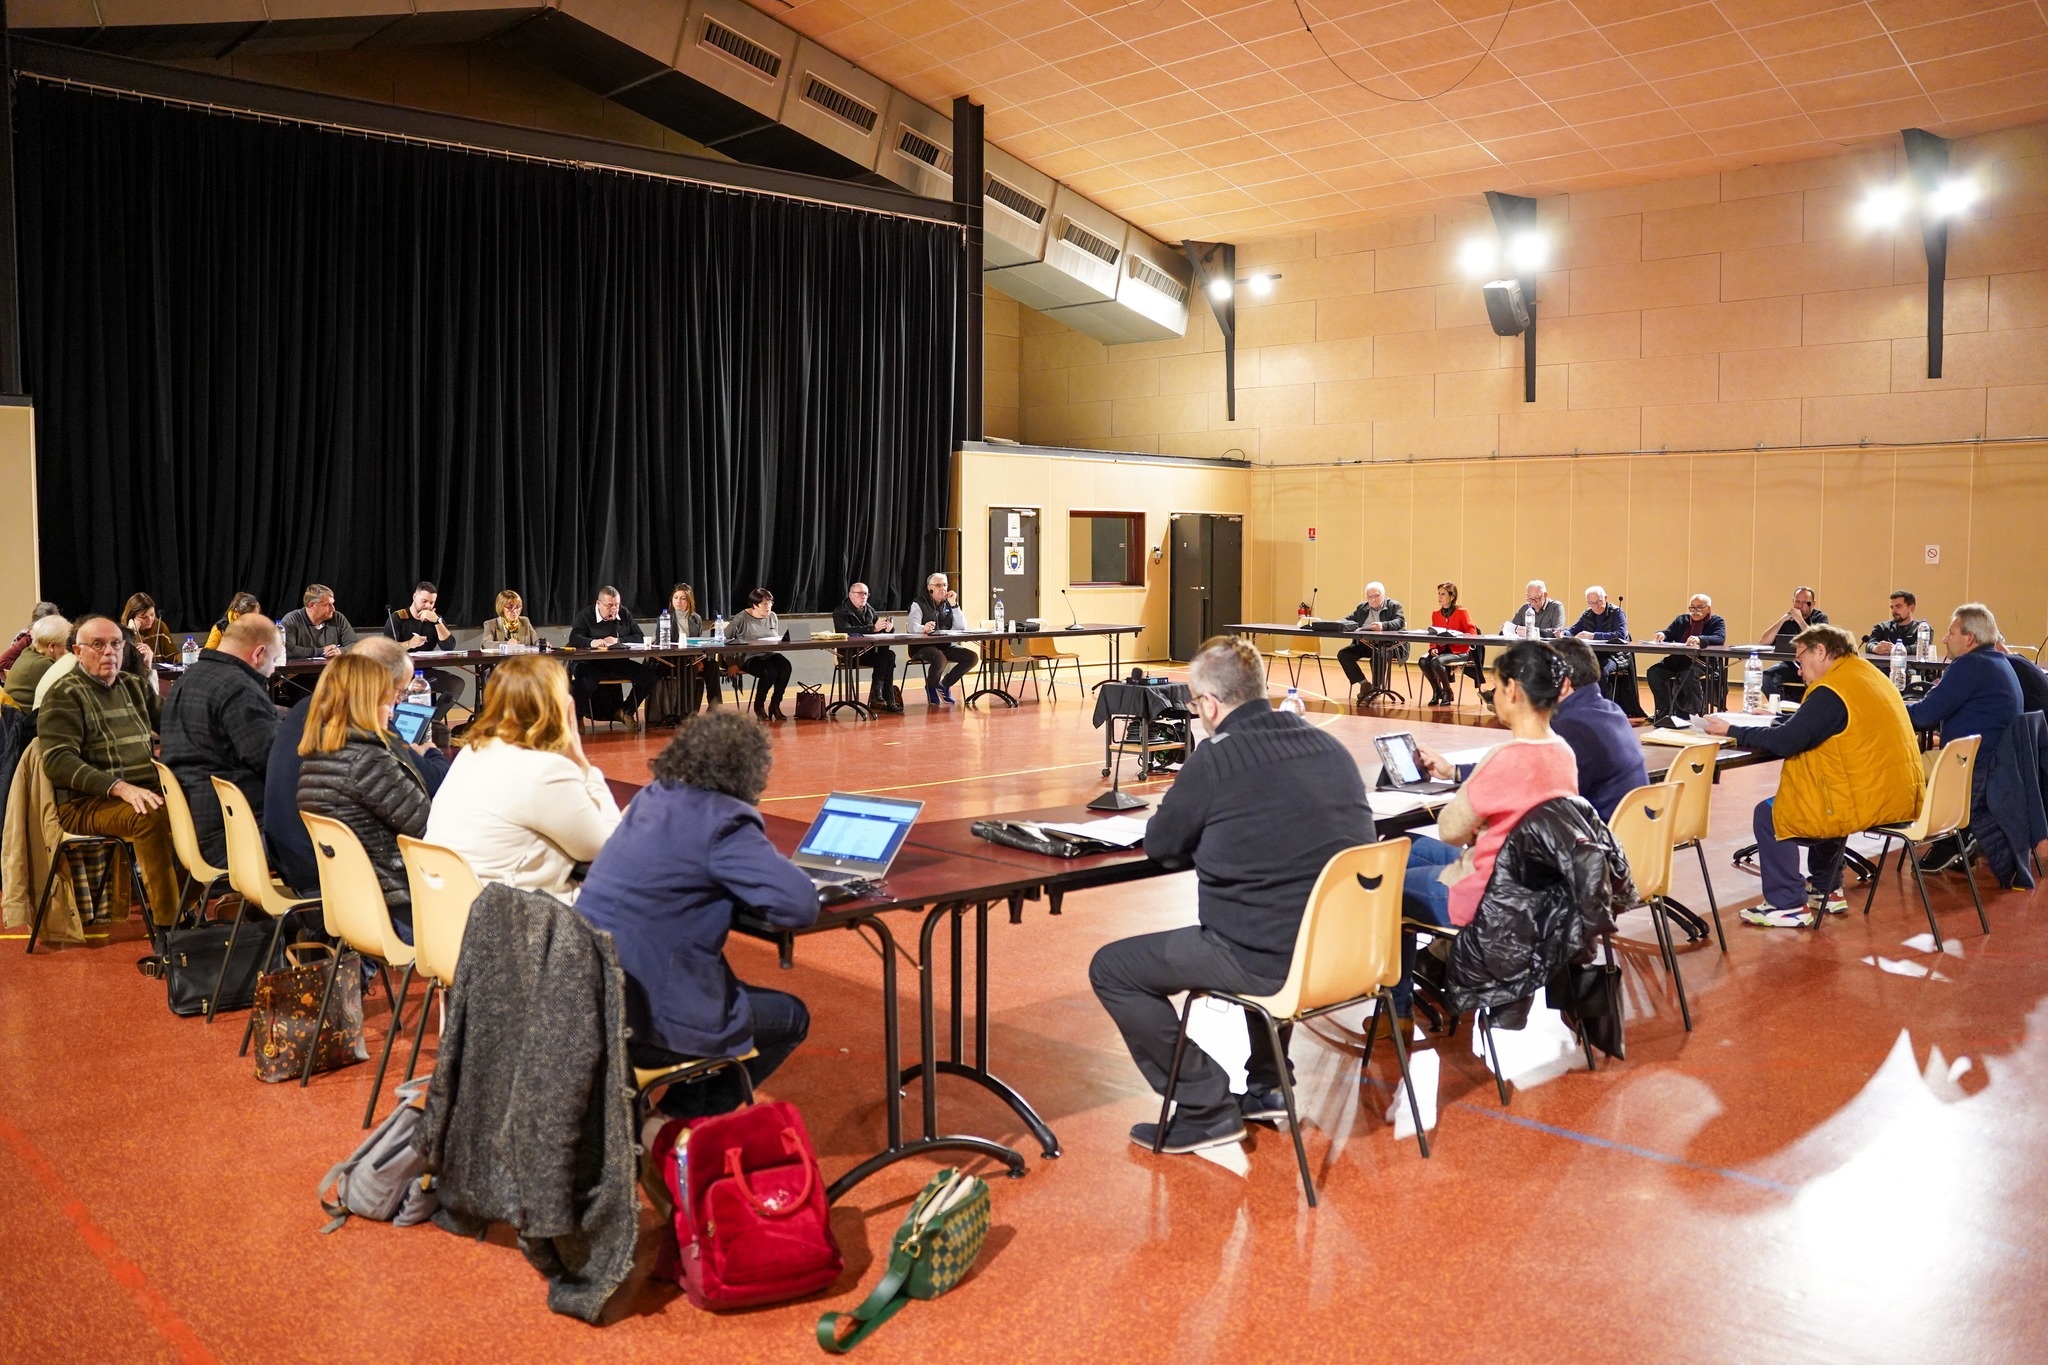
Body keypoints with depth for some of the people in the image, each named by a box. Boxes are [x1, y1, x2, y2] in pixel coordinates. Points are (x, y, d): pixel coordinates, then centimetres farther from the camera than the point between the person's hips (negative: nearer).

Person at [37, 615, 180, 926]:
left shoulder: (134, 686, 18)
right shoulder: (64, 695, -4)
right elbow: (57, 761, -16)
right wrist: (119, 787, -28)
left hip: (146, 792, 6)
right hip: (86, 802, -6)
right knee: (151, 816, -35)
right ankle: (167, 924, -32)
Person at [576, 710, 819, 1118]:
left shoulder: (651, 798, 8)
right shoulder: (722, 820, -16)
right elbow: (801, 906, -21)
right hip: (643, 1017, -8)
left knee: (729, 983, 31)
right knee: (791, 1017, 14)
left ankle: (681, 1113, 30)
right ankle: (682, 1123, 17)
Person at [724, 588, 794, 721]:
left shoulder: (773, 617, 12)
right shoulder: (742, 618, -5)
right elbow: (724, 639, -5)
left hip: (771, 655, 5)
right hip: (750, 657, -5)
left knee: (785, 666, -28)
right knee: (770, 672, -33)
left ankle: (775, 705, -11)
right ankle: (758, 706, -5)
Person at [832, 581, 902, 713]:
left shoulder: (870, 610, 17)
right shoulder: (840, 612, -3)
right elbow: (847, 631, -23)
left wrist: (889, 628, -16)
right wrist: (873, 628, -34)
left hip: (869, 652, 6)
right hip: (850, 655, -6)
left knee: (889, 654, -25)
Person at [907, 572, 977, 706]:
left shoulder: (948, 605, 15)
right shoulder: (919, 604, -2)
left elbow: (962, 628, 3)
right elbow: (913, 627, -20)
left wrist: (954, 605, -5)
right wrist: (923, 628, -44)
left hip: (945, 646, 6)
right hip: (923, 646, -6)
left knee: (972, 657, -15)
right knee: (940, 659, -37)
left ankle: (944, 685, 3)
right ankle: (930, 688, -5)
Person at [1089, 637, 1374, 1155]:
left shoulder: (1218, 757, -13)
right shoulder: (1329, 746, 7)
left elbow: (1160, 847, -2)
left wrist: (1199, 822, 17)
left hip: (1269, 960, -7)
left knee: (1111, 968, 8)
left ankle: (1207, 1108, 10)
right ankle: (1266, 1087, 39)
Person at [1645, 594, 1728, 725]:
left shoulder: (1717, 622, 4)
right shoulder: (1681, 619, 19)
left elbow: (1720, 639, -15)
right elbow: (1669, 633, 11)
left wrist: (1700, 639, -35)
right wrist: (1662, 634, -16)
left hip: (1703, 661, -5)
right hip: (1678, 659, 5)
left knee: (1688, 675, -37)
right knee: (1654, 671, -19)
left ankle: (1697, 712, -18)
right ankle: (1665, 710, -9)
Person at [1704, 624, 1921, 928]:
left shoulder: (1832, 690, -16)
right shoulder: (1868, 673, 13)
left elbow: (1785, 742, -19)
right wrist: (1774, 721, 11)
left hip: (1869, 802, -10)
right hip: (1902, 796, 10)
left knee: (1769, 814, 0)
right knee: (1821, 796, 33)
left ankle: (1788, 906, 3)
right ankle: (1826, 890, 36)